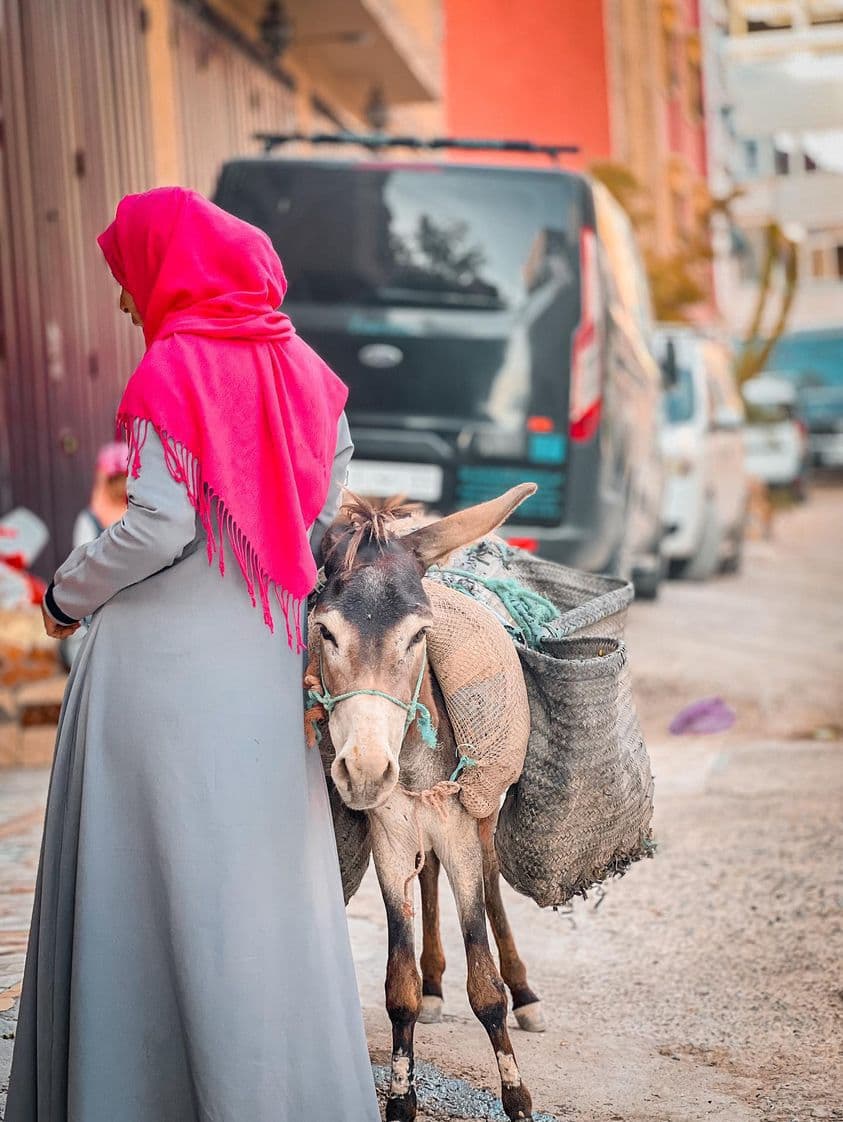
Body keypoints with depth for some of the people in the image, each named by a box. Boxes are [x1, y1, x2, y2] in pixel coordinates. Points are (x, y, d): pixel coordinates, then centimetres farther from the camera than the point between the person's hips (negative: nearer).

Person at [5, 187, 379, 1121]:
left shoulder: (175, 367, -10)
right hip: (269, 658, 6)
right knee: (266, 865, 14)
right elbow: (325, 515, 11)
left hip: (169, 655, -6)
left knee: (161, 872, 0)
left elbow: (160, 526, -17)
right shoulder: (304, 368, 8)